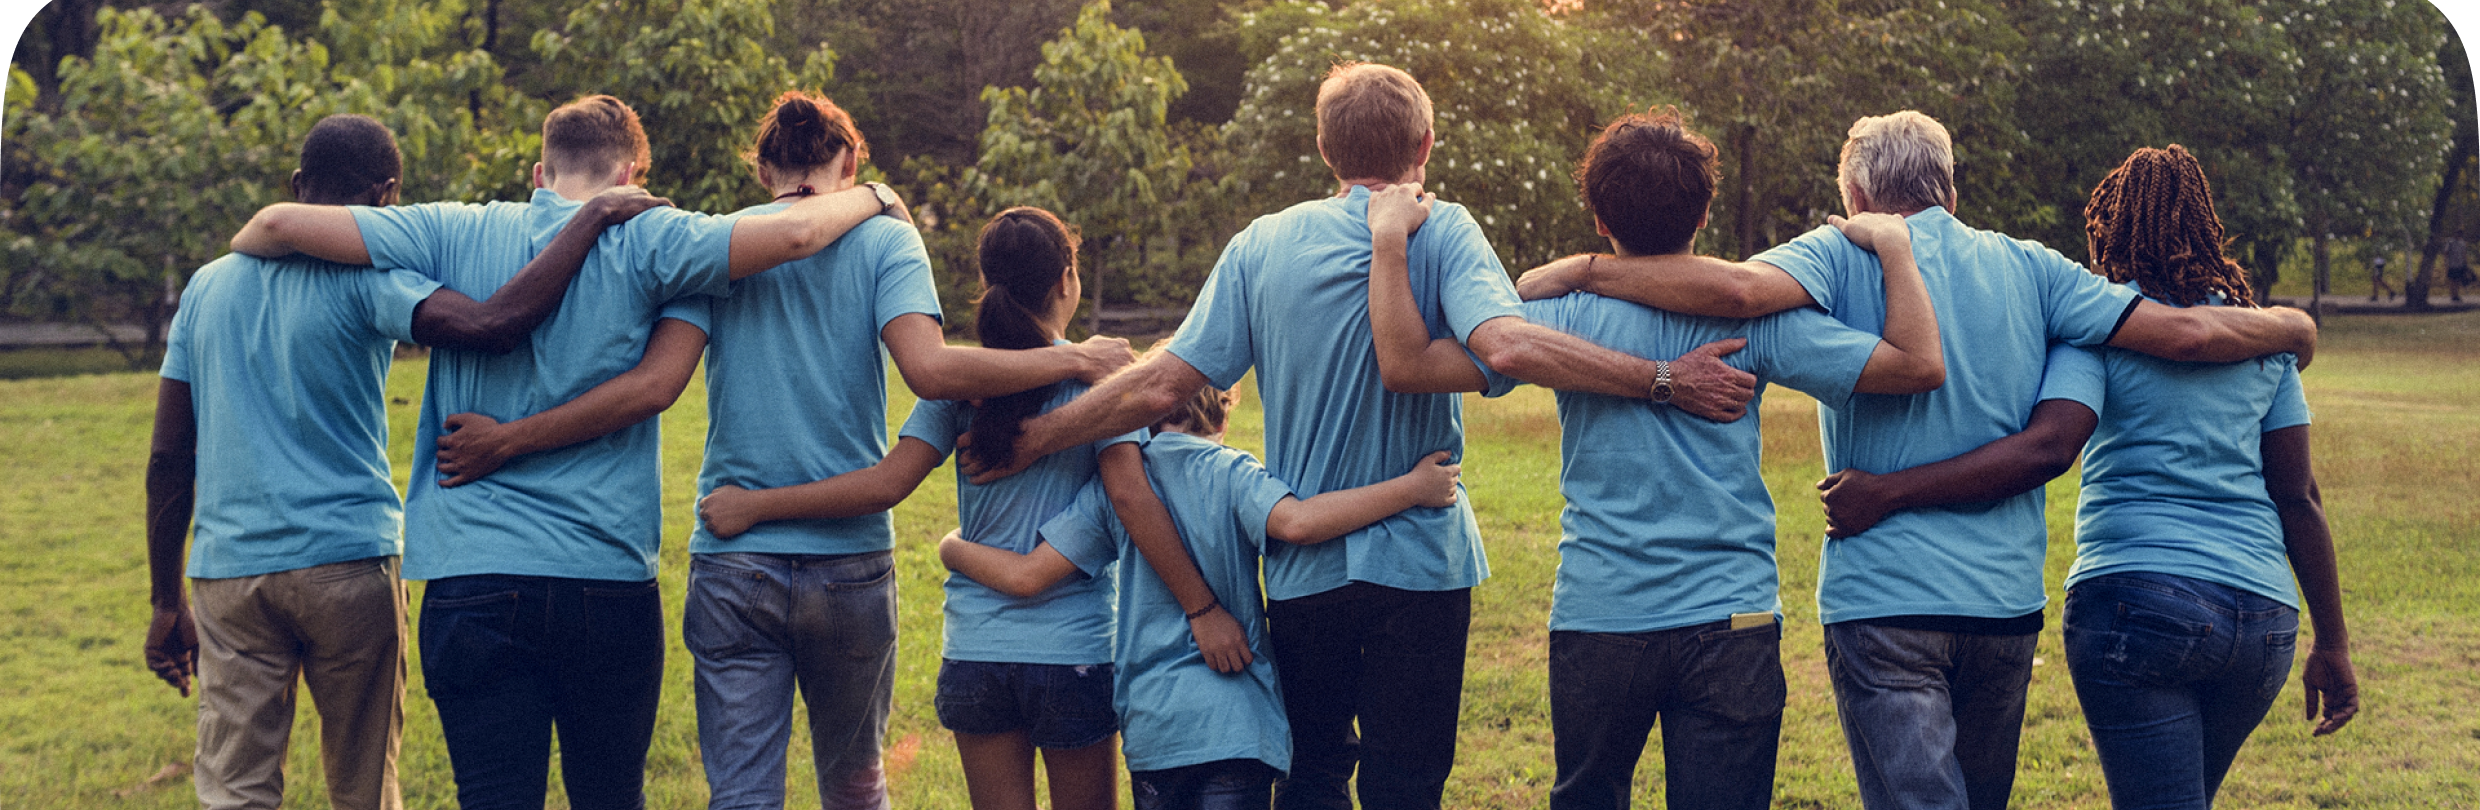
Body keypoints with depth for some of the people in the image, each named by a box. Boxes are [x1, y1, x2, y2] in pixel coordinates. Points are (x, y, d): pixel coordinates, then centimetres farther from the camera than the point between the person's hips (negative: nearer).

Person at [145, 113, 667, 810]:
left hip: (227, 570, 3)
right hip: (347, 565, -3)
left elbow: (168, 459, 11)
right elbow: (492, 324, -23)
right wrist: (595, 214, -14)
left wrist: (169, 603, 17)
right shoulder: (364, 278, -5)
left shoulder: (207, 286, 11)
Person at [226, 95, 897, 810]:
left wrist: (238, 249, 23)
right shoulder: (651, 244, -2)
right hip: (609, 582, 0)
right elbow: (795, 233, -14)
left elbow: (282, 224, 3)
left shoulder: (457, 234, 5)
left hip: (471, 576, 1)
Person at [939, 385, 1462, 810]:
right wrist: (1412, 488, -20)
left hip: (1147, 724, 3)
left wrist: (955, 550, 22)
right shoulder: (1230, 473, -4)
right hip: (1234, 725, -3)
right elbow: (1296, 523, -24)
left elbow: (1026, 576, 2)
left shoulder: (1115, 486, 6)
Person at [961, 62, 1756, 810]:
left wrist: (1031, 440, 6)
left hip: (1302, 571, 3)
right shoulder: (1440, 233, -8)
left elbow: (1162, 386, -4)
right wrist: (1666, 381, -22)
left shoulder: (1262, 245, 1)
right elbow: (1505, 345, -25)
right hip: (1417, 563, -3)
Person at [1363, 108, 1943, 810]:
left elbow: (1408, 362, -11)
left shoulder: (1564, 318, -6)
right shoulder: (1752, 317, -5)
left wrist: (1388, 240, -1)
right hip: (1731, 622, 0)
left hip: (1597, 621, 0)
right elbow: (1920, 366, -5)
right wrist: (1894, 246, 7)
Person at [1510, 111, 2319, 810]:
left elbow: (1738, 287, -23)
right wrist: (2288, 327, 23)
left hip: (1883, 596, -4)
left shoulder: (1844, 256, -3)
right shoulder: (2027, 267, 8)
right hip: (2007, 600, 4)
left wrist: (1578, 271, -14)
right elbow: (2183, 334, 3)